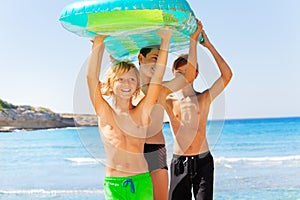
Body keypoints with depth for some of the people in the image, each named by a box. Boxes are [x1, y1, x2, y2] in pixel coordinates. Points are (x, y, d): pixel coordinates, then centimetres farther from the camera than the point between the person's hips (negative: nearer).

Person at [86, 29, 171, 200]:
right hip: (114, 185, -1)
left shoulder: (142, 112, 6)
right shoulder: (105, 113, 3)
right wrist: (99, 41, -8)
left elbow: (157, 77, 2)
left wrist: (166, 40, -2)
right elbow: (92, 77, -5)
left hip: (142, 183, 1)